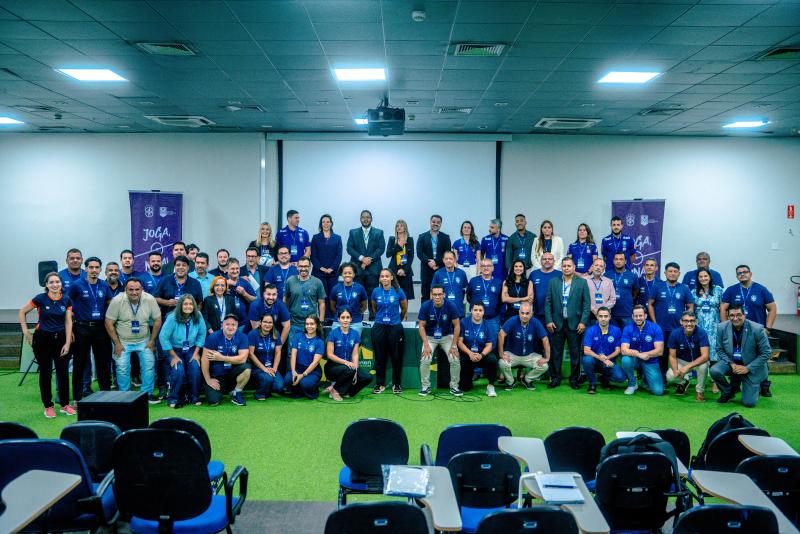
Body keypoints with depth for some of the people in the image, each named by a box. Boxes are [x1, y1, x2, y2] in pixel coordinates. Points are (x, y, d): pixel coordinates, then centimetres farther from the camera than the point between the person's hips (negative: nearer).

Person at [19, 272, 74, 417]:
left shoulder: (66, 300, -1)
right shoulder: (40, 298, -10)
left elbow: (68, 322, 1)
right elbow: (22, 312, 1)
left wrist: (67, 343, -5)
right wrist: (26, 332, -2)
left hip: (60, 338, 3)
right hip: (43, 339, -3)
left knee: (63, 372, 5)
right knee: (46, 373, 4)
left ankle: (65, 405, 16)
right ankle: (48, 406, 15)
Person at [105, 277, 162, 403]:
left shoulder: (150, 299, -13)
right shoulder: (117, 301, -17)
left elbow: (157, 320, -4)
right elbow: (109, 323, -12)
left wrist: (152, 340, -4)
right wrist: (117, 344, -11)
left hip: (144, 340, 2)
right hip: (123, 341, -1)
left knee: (149, 365, -4)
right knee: (122, 368, -6)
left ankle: (147, 393, 11)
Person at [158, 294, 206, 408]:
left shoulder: (198, 317, -12)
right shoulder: (172, 318, -20)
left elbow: (202, 335, -4)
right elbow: (163, 337, -16)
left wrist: (196, 353, -8)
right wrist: (174, 356, -13)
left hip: (191, 349, 2)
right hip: (175, 349, -2)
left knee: (195, 369, -22)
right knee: (178, 371, -25)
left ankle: (194, 397, -1)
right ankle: (173, 398, -2)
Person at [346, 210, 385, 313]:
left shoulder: (379, 233, 10)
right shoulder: (353, 232, 11)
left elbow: (381, 248, 0)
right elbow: (349, 248, 1)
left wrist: (370, 259, -12)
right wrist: (362, 258, -12)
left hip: (373, 268, 0)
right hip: (357, 268, 1)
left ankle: (373, 317, 3)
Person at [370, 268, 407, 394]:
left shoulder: (398, 291, -4)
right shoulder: (376, 292, 0)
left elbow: (404, 308, 10)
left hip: (395, 327, -1)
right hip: (379, 327, 1)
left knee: (396, 356, 3)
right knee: (380, 357, 5)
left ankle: (396, 384, 14)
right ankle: (380, 384, 15)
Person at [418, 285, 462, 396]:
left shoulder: (451, 306, -19)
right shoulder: (425, 306, -19)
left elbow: (456, 325, -10)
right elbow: (421, 326, -11)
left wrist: (454, 345, -13)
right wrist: (426, 345, -19)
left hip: (447, 336, 0)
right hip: (430, 337, 0)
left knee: (455, 360, -17)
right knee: (425, 360, -20)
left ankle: (454, 386, 4)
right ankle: (425, 386, 0)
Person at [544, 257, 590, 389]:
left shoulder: (582, 282, 3)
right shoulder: (553, 282, 7)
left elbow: (586, 303, 0)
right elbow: (548, 302, 6)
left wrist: (583, 322, -7)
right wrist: (548, 320, -2)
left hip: (575, 323, -1)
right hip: (557, 323, 1)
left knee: (575, 353, 4)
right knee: (556, 353, 5)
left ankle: (574, 379, 16)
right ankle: (555, 378, 15)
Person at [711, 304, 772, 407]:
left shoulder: (757, 329, -18)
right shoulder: (722, 328, -11)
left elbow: (766, 353, -12)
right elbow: (720, 350, 0)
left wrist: (748, 368, -17)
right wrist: (731, 364, -16)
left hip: (751, 367, -2)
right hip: (731, 362, 3)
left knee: (749, 403, -9)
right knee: (714, 371, -29)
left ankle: (757, 384, 27)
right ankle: (728, 392, 3)